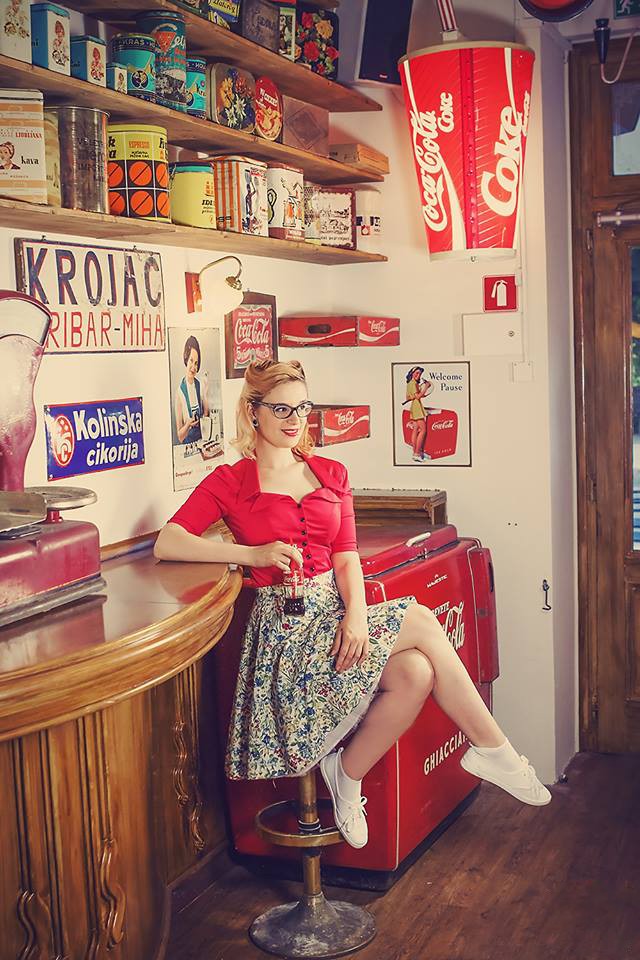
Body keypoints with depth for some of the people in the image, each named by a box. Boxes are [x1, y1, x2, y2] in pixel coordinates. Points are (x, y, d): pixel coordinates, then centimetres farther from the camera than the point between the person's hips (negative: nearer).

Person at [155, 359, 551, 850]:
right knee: (420, 621, -22)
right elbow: (167, 543, -11)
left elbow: (346, 557, 6)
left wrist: (357, 612, -15)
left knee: (417, 673, -25)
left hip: (335, 612, 5)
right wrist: (254, 554, -20)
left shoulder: (332, 474, 14)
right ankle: (493, 750, -7)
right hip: (284, 626, -5)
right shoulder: (230, 482, 1)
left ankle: (348, 772, -3)